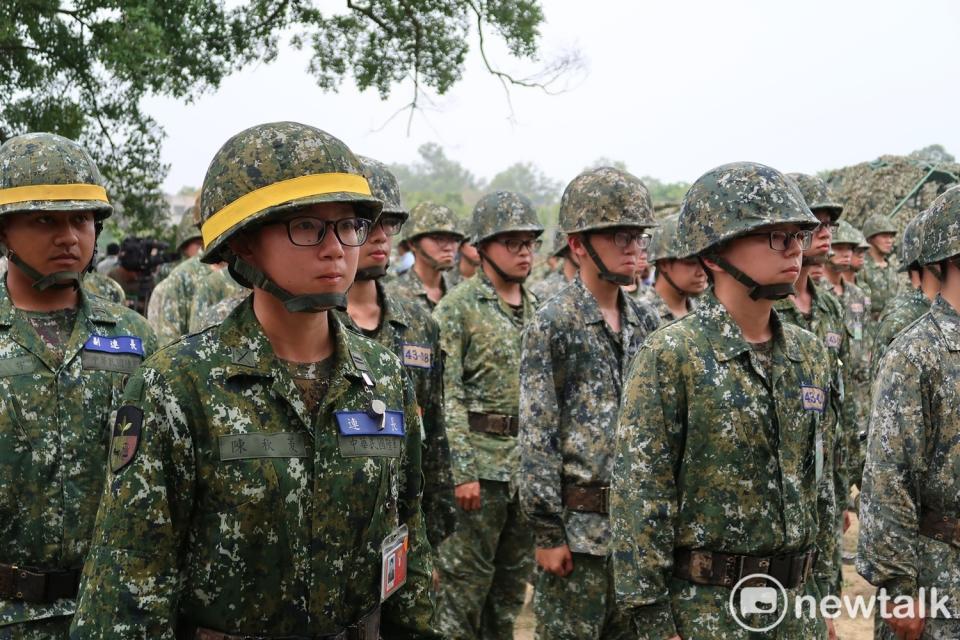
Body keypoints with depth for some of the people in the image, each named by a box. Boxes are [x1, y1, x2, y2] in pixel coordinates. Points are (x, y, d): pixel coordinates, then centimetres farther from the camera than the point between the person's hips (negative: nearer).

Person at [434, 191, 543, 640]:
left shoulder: (537, 310, 11)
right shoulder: (457, 308, -9)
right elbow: (447, 396, -14)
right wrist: (462, 471, -19)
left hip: (531, 461, 6)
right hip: (481, 458, -6)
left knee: (515, 573, 14)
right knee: (466, 575, 2)